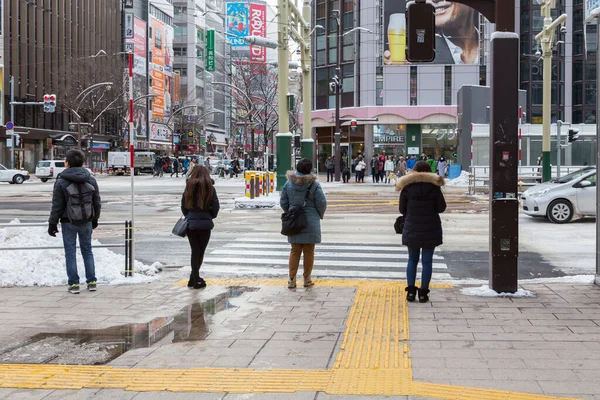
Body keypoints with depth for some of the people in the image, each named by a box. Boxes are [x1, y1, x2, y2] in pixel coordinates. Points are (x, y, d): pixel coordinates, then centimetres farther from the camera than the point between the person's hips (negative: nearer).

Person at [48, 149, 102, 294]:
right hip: (86, 222, 4)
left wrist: (52, 224, 0)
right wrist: (95, 219, 20)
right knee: (87, 251, 14)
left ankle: (74, 284, 6)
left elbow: (57, 206, -10)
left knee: (70, 252, 5)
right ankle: (91, 282, 15)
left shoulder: (61, 182, -13)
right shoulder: (91, 180, 0)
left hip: (69, 223, -4)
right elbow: (97, 202, 7)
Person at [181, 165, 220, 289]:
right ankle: (196, 280, 10)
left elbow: (183, 206, 6)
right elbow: (215, 206, -4)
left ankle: (194, 279, 9)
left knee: (195, 251, 10)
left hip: (190, 223, 2)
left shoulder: (189, 187, 3)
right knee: (200, 251, 7)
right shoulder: (209, 187, -5)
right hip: (205, 223, -2)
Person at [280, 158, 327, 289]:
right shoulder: (314, 184, -9)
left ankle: (292, 279, 7)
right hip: (311, 222, -3)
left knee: (295, 251, 10)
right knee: (309, 251, 7)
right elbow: (321, 203, -9)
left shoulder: (289, 183, -1)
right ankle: (307, 279, 13)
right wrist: (320, 215, 11)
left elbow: (283, 202, 4)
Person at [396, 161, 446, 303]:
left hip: (411, 229, 1)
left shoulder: (407, 187, -4)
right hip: (430, 229, -1)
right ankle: (423, 293, 4)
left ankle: (411, 290, 8)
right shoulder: (434, 187, -7)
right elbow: (442, 207, -3)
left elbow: (402, 209, 0)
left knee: (412, 260, 13)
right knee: (427, 261, 5)